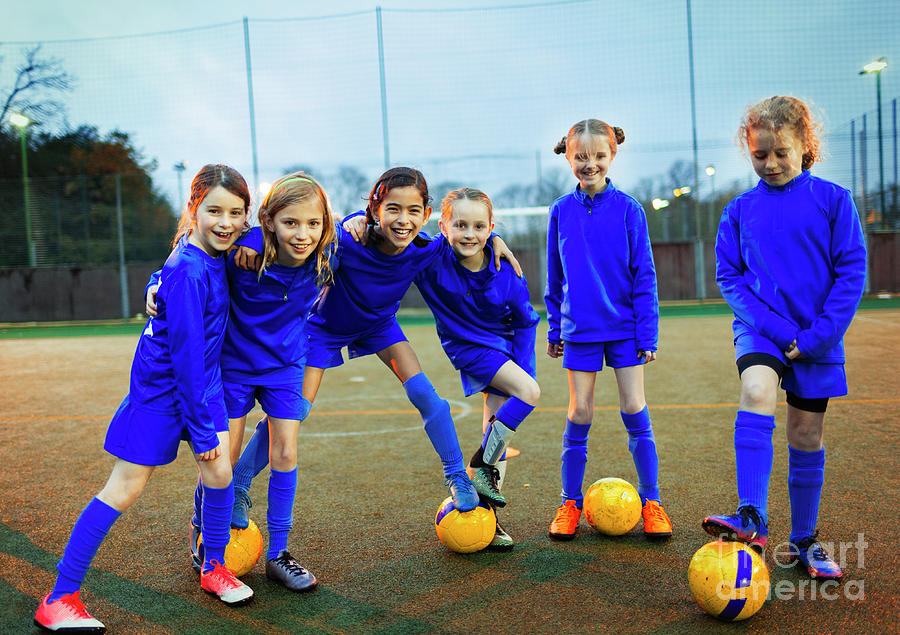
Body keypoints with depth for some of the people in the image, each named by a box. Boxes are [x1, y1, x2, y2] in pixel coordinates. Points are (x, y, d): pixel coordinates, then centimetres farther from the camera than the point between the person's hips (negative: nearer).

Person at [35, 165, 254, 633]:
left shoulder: (213, 256, -3)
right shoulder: (189, 271, -27)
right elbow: (186, 355, -26)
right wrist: (204, 430, -21)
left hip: (201, 378, 8)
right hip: (160, 386, -8)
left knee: (220, 471, 4)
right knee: (124, 489, -2)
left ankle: (213, 568, 26)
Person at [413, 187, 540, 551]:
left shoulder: (505, 271, -16)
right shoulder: (432, 258, -24)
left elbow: (524, 322, -2)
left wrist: (523, 369, -5)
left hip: (503, 344, 4)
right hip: (468, 346, -4)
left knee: (498, 425, 4)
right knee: (529, 393, -23)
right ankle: (481, 468, -7)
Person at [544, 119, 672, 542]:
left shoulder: (627, 209, -4)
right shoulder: (561, 211, 2)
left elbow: (644, 275, -2)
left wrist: (647, 332, -6)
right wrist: (554, 329, 11)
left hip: (625, 326, -1)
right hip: (579, 328, 1)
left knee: (634, 410, 2)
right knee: (579, 415, 4)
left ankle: (650, 500, 16)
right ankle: (570, 503, 18)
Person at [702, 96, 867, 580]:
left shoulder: (832, 200, -1)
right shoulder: (740, 210, 2)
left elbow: (852, 271, -3)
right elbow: (728, 276, -1)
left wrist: (818, 336, -12)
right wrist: (780, 331, -12)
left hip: (817, 339, 1)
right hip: (760, 330, 0)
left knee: (807, 439, 8)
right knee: (756, 392, -30)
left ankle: (804, 542, 25)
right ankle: (752, 520, -32)